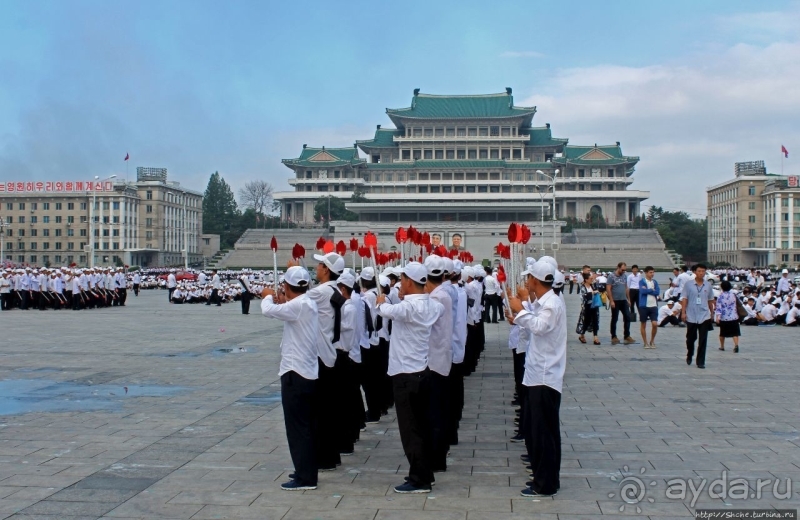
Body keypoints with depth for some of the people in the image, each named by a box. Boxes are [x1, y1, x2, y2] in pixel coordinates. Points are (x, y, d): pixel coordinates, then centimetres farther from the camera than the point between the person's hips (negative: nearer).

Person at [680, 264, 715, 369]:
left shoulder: (708, 285, 5)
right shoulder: (688, 284, -2)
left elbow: (710, 300, 14)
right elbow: (684, 299, -3)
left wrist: (712, 313, 16)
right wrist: (683, 312, -9)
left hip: (704, 316, 1)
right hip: (691, 317, -1)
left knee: (703, 340, -4)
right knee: (691, 338, 11)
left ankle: (700, 362, 1)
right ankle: (689, 356, 37)